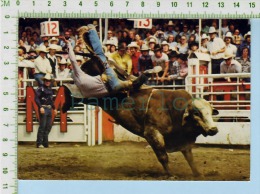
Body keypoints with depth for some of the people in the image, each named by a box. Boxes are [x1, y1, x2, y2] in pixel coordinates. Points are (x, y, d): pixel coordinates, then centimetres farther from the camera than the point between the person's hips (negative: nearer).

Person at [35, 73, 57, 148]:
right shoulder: (40, 89, -6)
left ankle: (45, 143, 16)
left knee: (48, 126, 9)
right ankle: (39, 143, -8)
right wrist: (40, 107, -24)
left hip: (49, 109, 8)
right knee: (42, 126, -10)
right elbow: (36, 98, -14)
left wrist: (54, 108, 23)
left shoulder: (50, 89, 16)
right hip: (43, 108, -8)